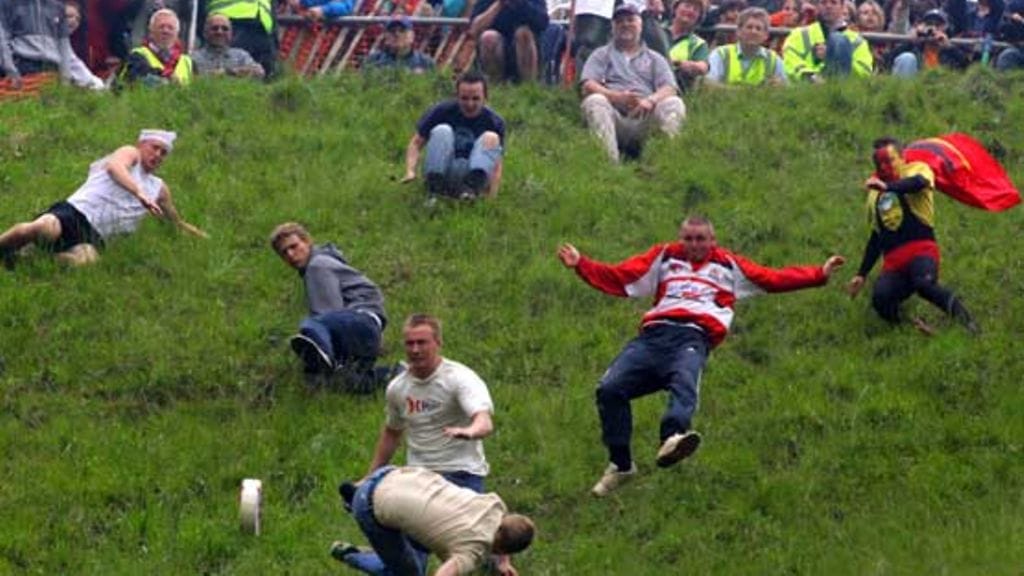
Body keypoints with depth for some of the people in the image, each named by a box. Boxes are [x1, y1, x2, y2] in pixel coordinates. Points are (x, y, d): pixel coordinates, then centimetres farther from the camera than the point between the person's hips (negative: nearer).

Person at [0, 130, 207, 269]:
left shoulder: (159, 189, 30)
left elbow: (177, 221, 50)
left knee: (85, 259, -36)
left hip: (94, 236, 5)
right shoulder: (130, 154, 9)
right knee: (46, 228, -42)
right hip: (75, 213, -5)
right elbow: (114, 166, -17)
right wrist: (140, 194, -30)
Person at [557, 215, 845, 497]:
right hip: (653, 335, 2)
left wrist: (819, 274, 19)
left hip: (693, 338, -2)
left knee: (685, 384, -36)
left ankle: (673, 438, -66)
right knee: (609, 389, -19)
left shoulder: (729, 266, 28)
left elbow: (775, 279, 26)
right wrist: (580, 264, 14)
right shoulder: (664, 258, 30)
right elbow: (617, 279, 24)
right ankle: (620, 465, -8)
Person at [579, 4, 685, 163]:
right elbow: (588, 86, 5)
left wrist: (651, 101, -18)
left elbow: (670, 89, 8)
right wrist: (616, 97, -16)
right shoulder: (602, 54, 23)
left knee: (674, 103, -25)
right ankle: (609, 163, -48)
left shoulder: (655, 58, 25)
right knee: (594, 101, -32)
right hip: (613, 117, -1)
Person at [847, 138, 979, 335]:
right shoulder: (875, 193, 24)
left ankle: (964, 318, -22)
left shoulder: (917, 170, 6)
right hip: (893, 261, 5)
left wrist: (887, 186, -40)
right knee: (880, 300, -28)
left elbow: (919, 182, -22)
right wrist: (861, 275, 27)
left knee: (923, 283, -38)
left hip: (921, 251, -5)